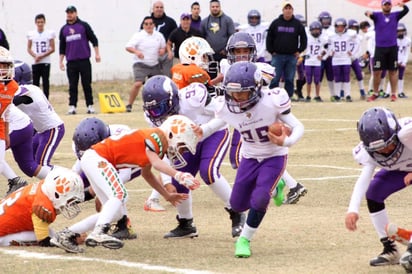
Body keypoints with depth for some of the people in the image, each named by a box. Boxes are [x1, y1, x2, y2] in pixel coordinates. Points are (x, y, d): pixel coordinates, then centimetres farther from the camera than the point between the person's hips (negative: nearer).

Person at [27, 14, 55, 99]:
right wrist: (35, 56, -10)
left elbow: (52, 49, -1)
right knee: (35, 82, 1)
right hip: (35, 62, 2)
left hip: (46, 62, -2)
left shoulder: (49, 33, 1)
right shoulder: (31, 34, 7)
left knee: (45, 82, -1)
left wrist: (42, 56, -12)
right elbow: (29, 48, 9)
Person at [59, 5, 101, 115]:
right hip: (71, 62, 2)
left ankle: (90, 106, 2)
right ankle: (72, 106, 2)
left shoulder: (83, 25, 4)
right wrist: (61, 61, 11)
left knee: (87, 84, -1)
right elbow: (62, 47, 16)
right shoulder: (64, 29, 12)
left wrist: (97, 53, -6)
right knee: (72, 85, 1)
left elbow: (93, 39, 3)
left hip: (84, 60, -2)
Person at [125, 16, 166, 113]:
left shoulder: (159, 35, 9)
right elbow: (128, 47, -15)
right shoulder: (138, 35, -7)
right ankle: (129, 105, -14)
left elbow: (164, 46, 22)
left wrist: (163, 50, -3)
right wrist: (136, 51, -35)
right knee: (138, 83, -22)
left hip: (155, 65, 6)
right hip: (141, 64, -5)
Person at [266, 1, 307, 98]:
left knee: (290, 80, 4)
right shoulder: (276, 23, 2)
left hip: (292, 56, 1)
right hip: (277, 55, -1)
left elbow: (303, 38, 11)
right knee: (274, 79, -3)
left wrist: (299, 51, 3)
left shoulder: (297, 24, 4)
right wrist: (271, 51, 0)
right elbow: (269, 38, 6)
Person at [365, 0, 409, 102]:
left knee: (393, 71, 4)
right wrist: (368, 13, -42)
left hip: (392, 48, 1)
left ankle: (393, 94, 9)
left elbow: (406, 10, -7)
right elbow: (371, 14, -17)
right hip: (380, 48, -1)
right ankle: (375, 93, 10)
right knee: (377, 72, 0)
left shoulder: (395, 15, 6)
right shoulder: (377, 15, 2)